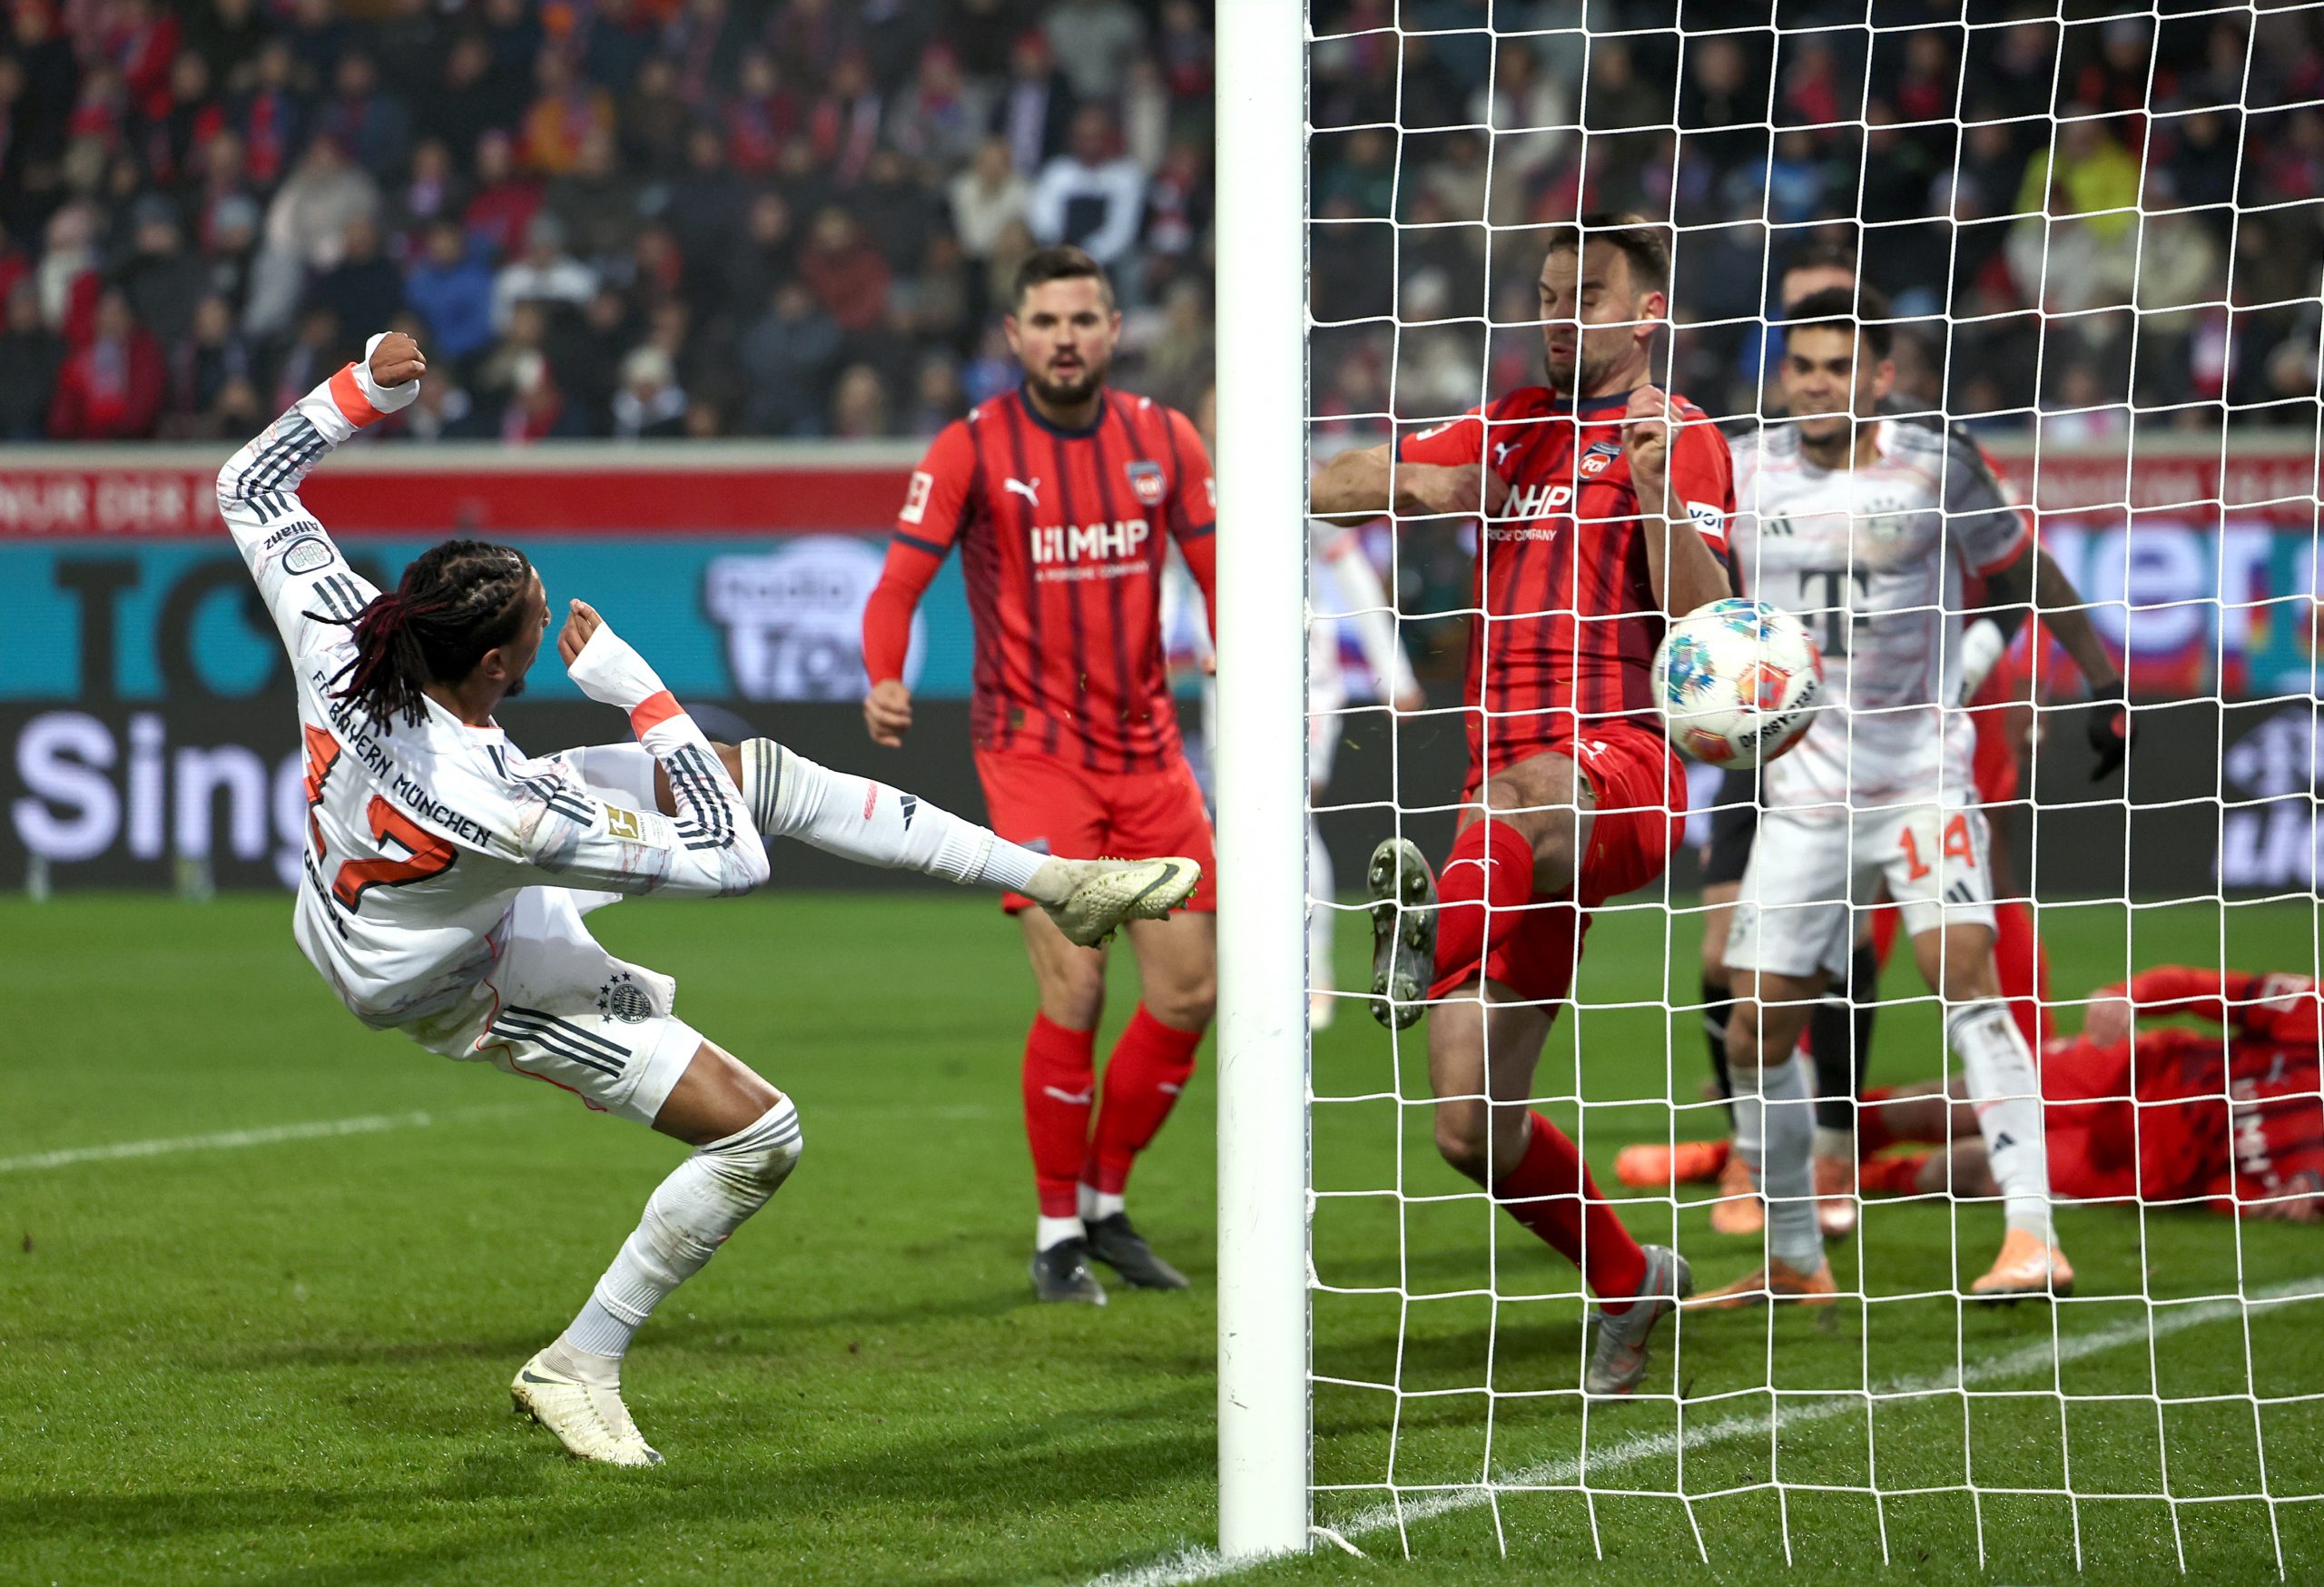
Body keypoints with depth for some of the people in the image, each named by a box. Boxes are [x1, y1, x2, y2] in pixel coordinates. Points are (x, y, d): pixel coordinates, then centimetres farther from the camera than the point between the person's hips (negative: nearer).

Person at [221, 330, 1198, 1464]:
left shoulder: (335, 630, -30)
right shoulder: (494, 805, -44)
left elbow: (250, 487, -10)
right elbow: (727, 862, -32)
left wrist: (366, 387, -20)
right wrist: (633, 686, -28)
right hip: (464, 988, -8)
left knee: (759, 771, 4)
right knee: (760, 1135, -3)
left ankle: (1056, 881, 17)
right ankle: (577, 1368, 16)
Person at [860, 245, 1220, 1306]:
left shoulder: (1163, 441, 5)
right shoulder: (972, 449, -6)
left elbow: (1219, 576, 7)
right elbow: (899, 582, -10)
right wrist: (885, 681, -29)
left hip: (1146, 747, 4)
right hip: (1033, 748, -4)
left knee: (1188, 990, 2)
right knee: (1074, 990, -14)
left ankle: (1105, 1204, 21)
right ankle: (1057, 1233, 1)